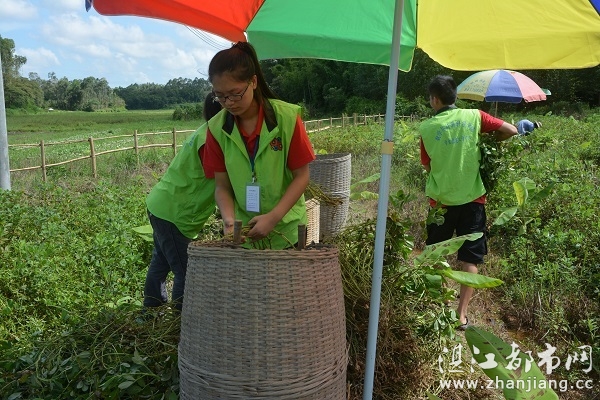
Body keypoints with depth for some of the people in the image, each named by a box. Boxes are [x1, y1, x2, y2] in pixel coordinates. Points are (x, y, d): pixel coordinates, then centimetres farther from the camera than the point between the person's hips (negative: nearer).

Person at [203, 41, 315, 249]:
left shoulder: (287, 118, -14)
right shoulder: (216, 129, -5)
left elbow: (301, 176, -9)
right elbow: (222, 186, -1)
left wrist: (273, 217, -19)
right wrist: (229, 219, -19)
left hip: (286, 232, -2)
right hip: (243, 234, 2)